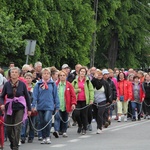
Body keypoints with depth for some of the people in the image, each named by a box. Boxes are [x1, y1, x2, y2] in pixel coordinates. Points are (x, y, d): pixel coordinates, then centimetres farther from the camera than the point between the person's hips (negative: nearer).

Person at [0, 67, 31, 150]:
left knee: (17, 127, -9)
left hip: (19, 107, -2)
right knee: (8, 128, 6)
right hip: (9, 108, 2)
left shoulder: (22, 84, -3)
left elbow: (27, 97, 5)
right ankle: (12, 142, 32)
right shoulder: (7, 84, -1)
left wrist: (29, 109, 6)